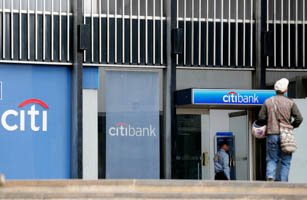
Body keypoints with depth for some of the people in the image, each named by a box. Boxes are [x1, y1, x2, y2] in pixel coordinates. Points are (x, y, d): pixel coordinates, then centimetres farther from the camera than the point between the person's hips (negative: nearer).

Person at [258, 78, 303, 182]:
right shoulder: (290, 103, -1)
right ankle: (282, 181, 0)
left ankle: (270, 176, -16)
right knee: (285, 161, 6)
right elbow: (299, 118, -7)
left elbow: (261, 119, 1)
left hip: (272, 134, 1)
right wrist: (291, 126, 11)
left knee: (271, 159, 8)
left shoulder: (268, 102, 3)